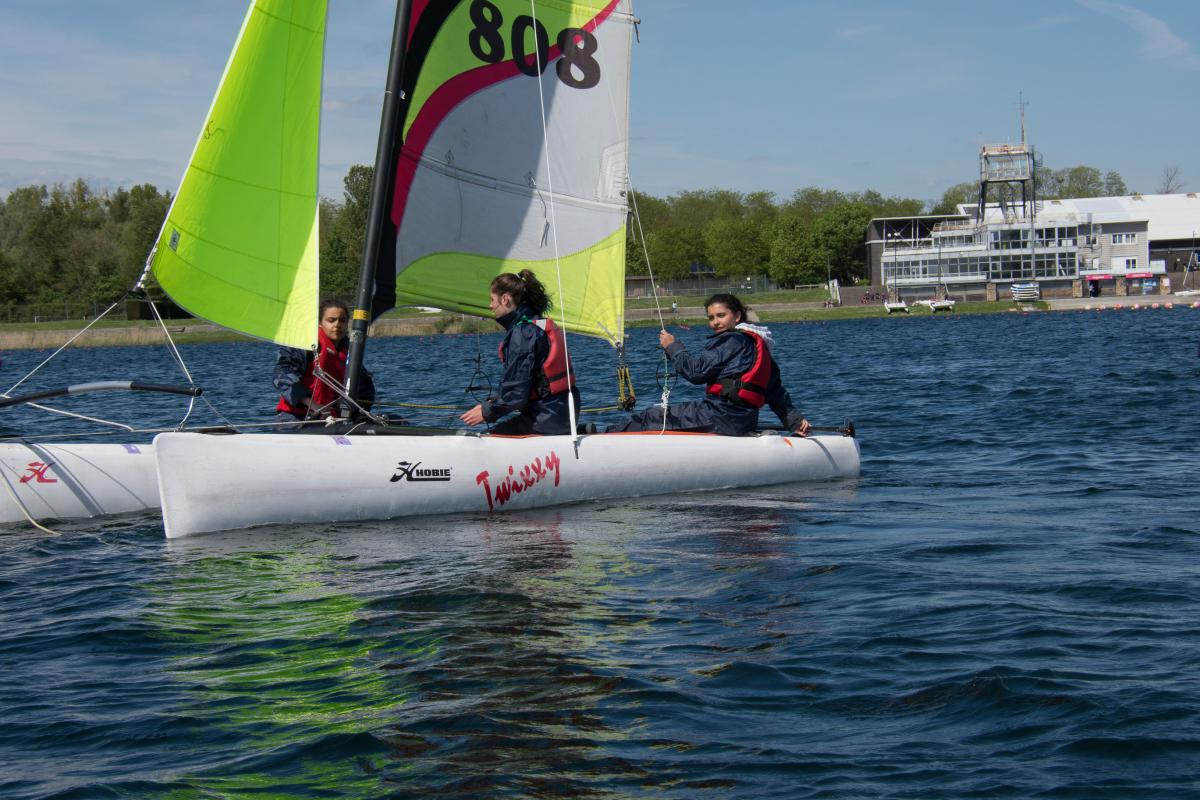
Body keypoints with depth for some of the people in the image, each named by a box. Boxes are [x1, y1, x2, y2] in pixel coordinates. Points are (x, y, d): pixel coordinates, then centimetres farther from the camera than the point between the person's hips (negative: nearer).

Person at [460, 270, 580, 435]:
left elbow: (517, 392, -18)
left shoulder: (521, 333, -15)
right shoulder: (544, 325, 14)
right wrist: (495, 402, 18)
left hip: (545, 419, -9)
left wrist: (487, 411, -4)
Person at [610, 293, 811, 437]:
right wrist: (795, 420, 19)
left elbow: (697, 371, -12)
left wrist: (672, 347, 1)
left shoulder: (731, 340, -8)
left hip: (720, 416, -9)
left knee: (651, 417, -1)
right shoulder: (758, 343, 20)